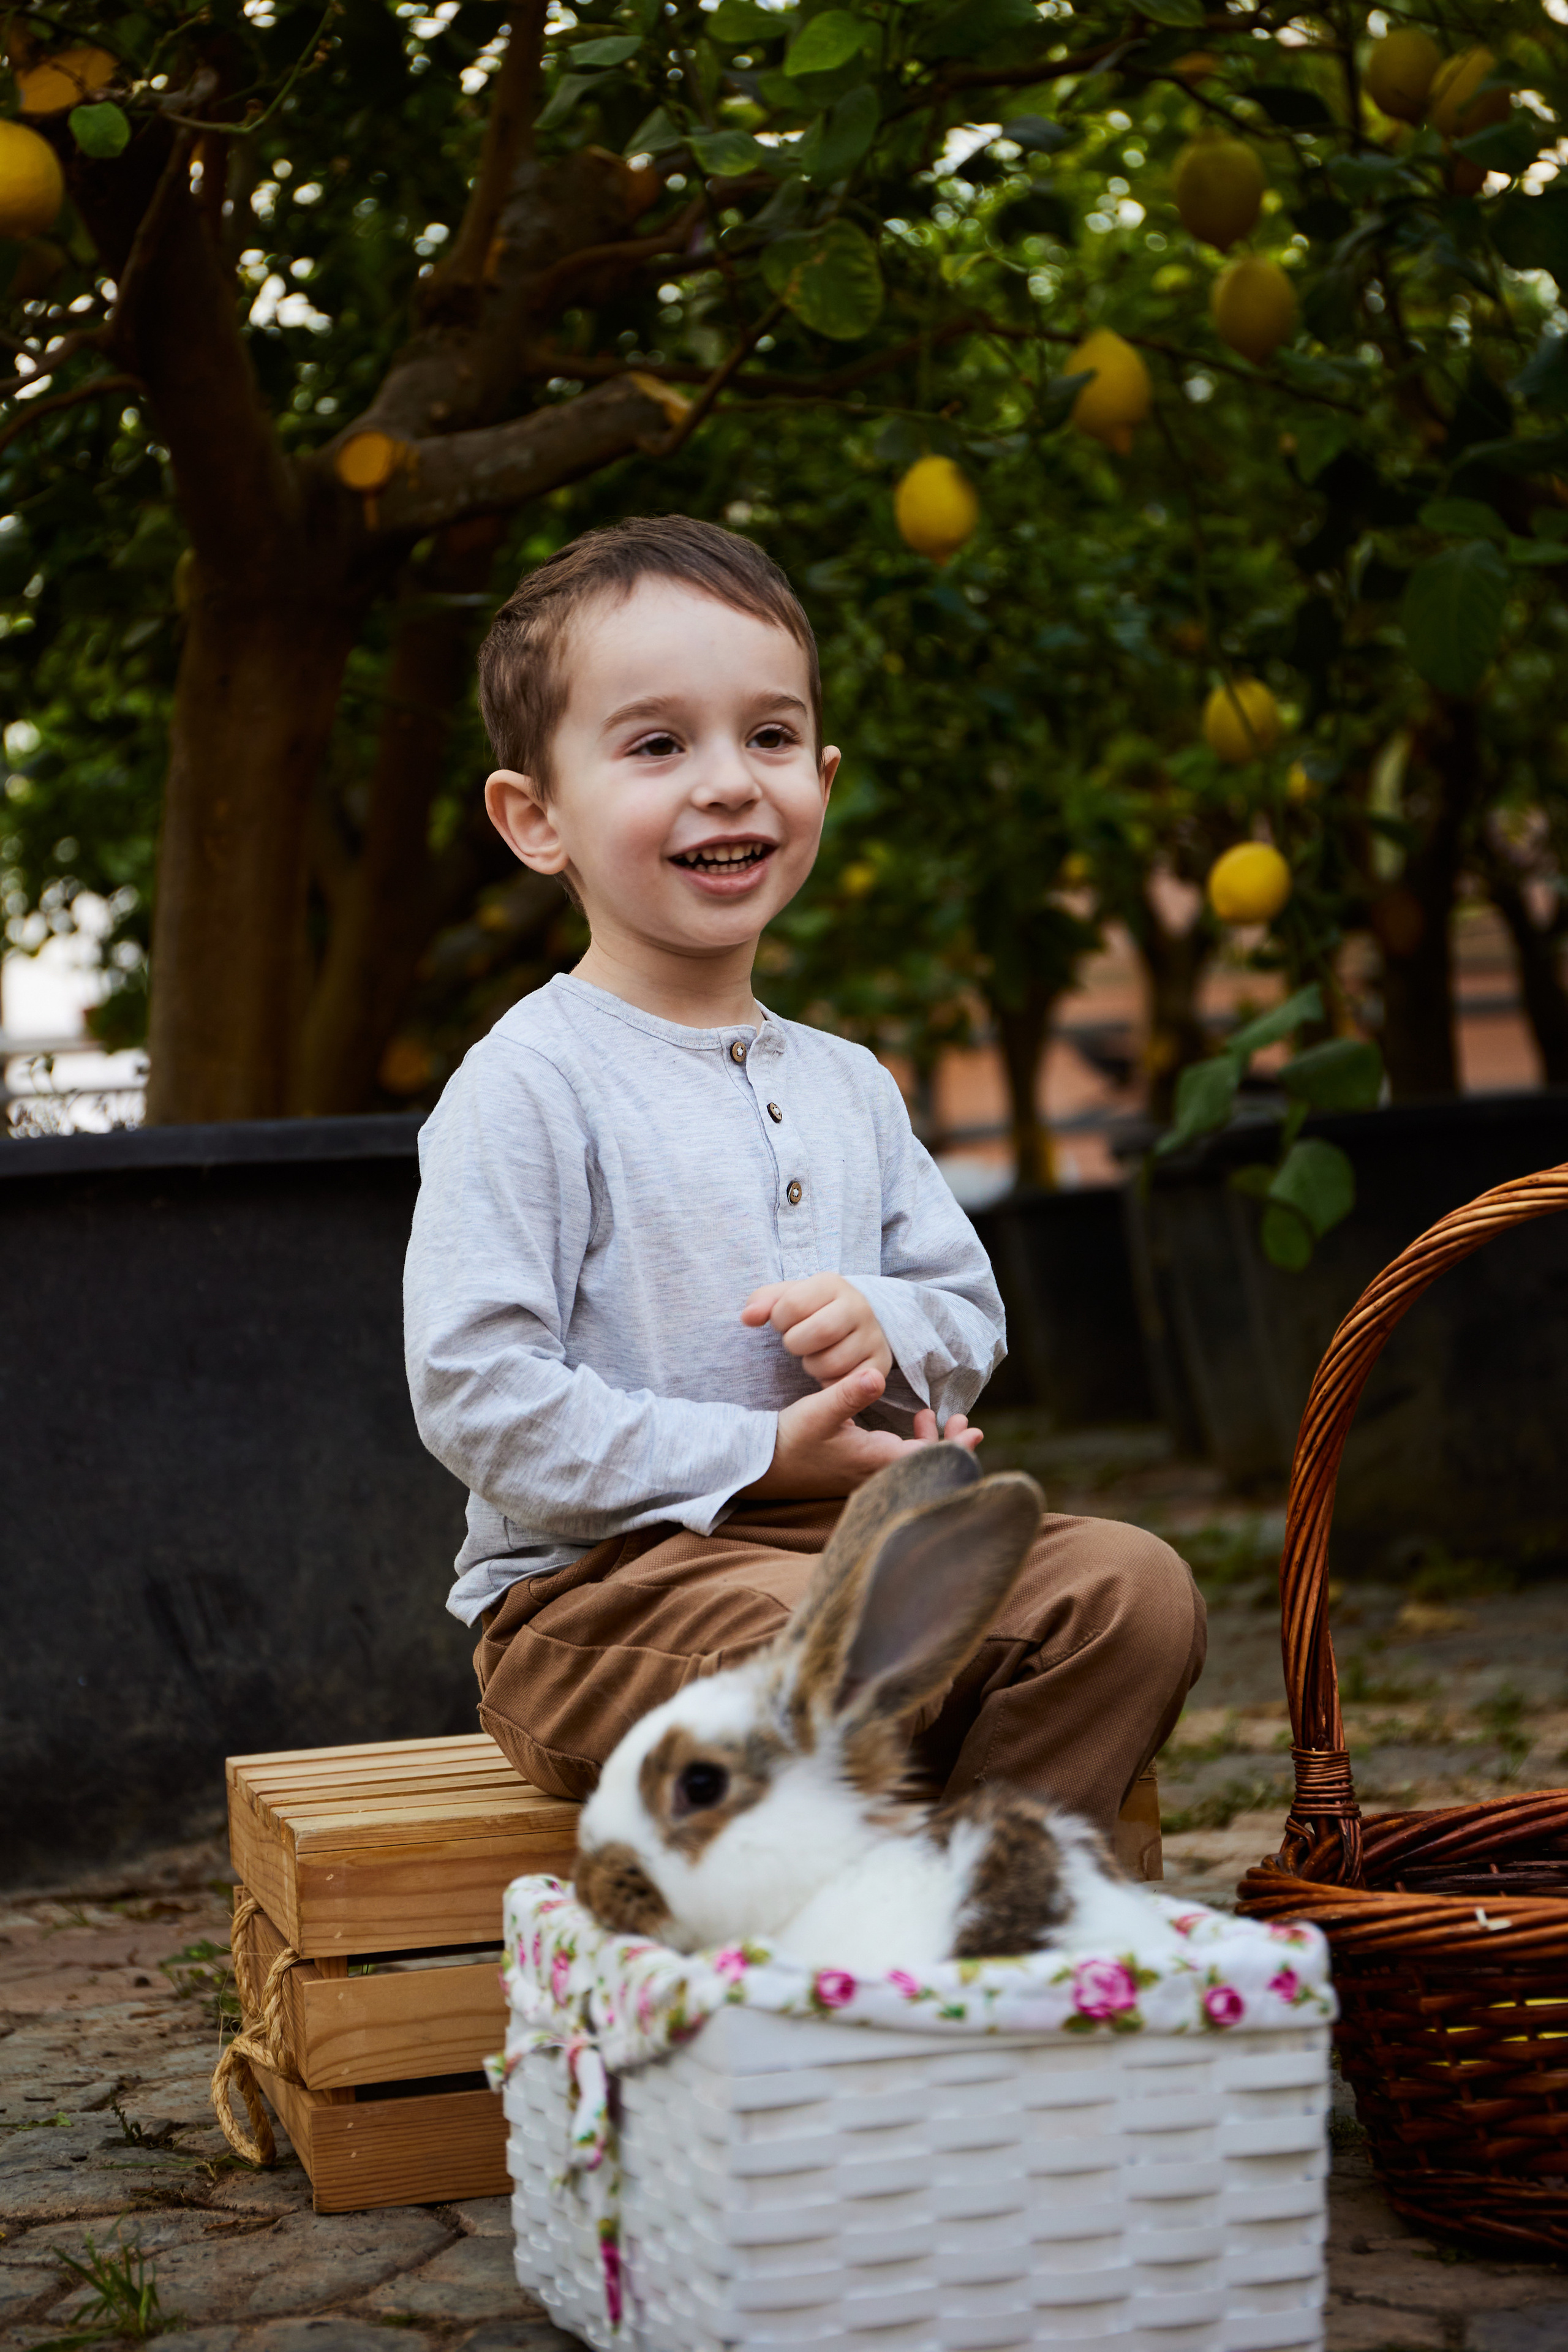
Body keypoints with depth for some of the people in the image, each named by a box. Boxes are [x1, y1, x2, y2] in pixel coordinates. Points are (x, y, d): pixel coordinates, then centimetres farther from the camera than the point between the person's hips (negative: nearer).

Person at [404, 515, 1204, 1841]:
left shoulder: (847, 1084, 14)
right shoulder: (530, 1084, -9)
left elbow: (971, 1317, 21)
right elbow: (475, 1396, -16)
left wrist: (891, 1332, -5)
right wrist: (758, 1457, -17)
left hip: (850, 1533, 7)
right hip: (596, 1583, -7)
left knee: (1134, 1587, -14)